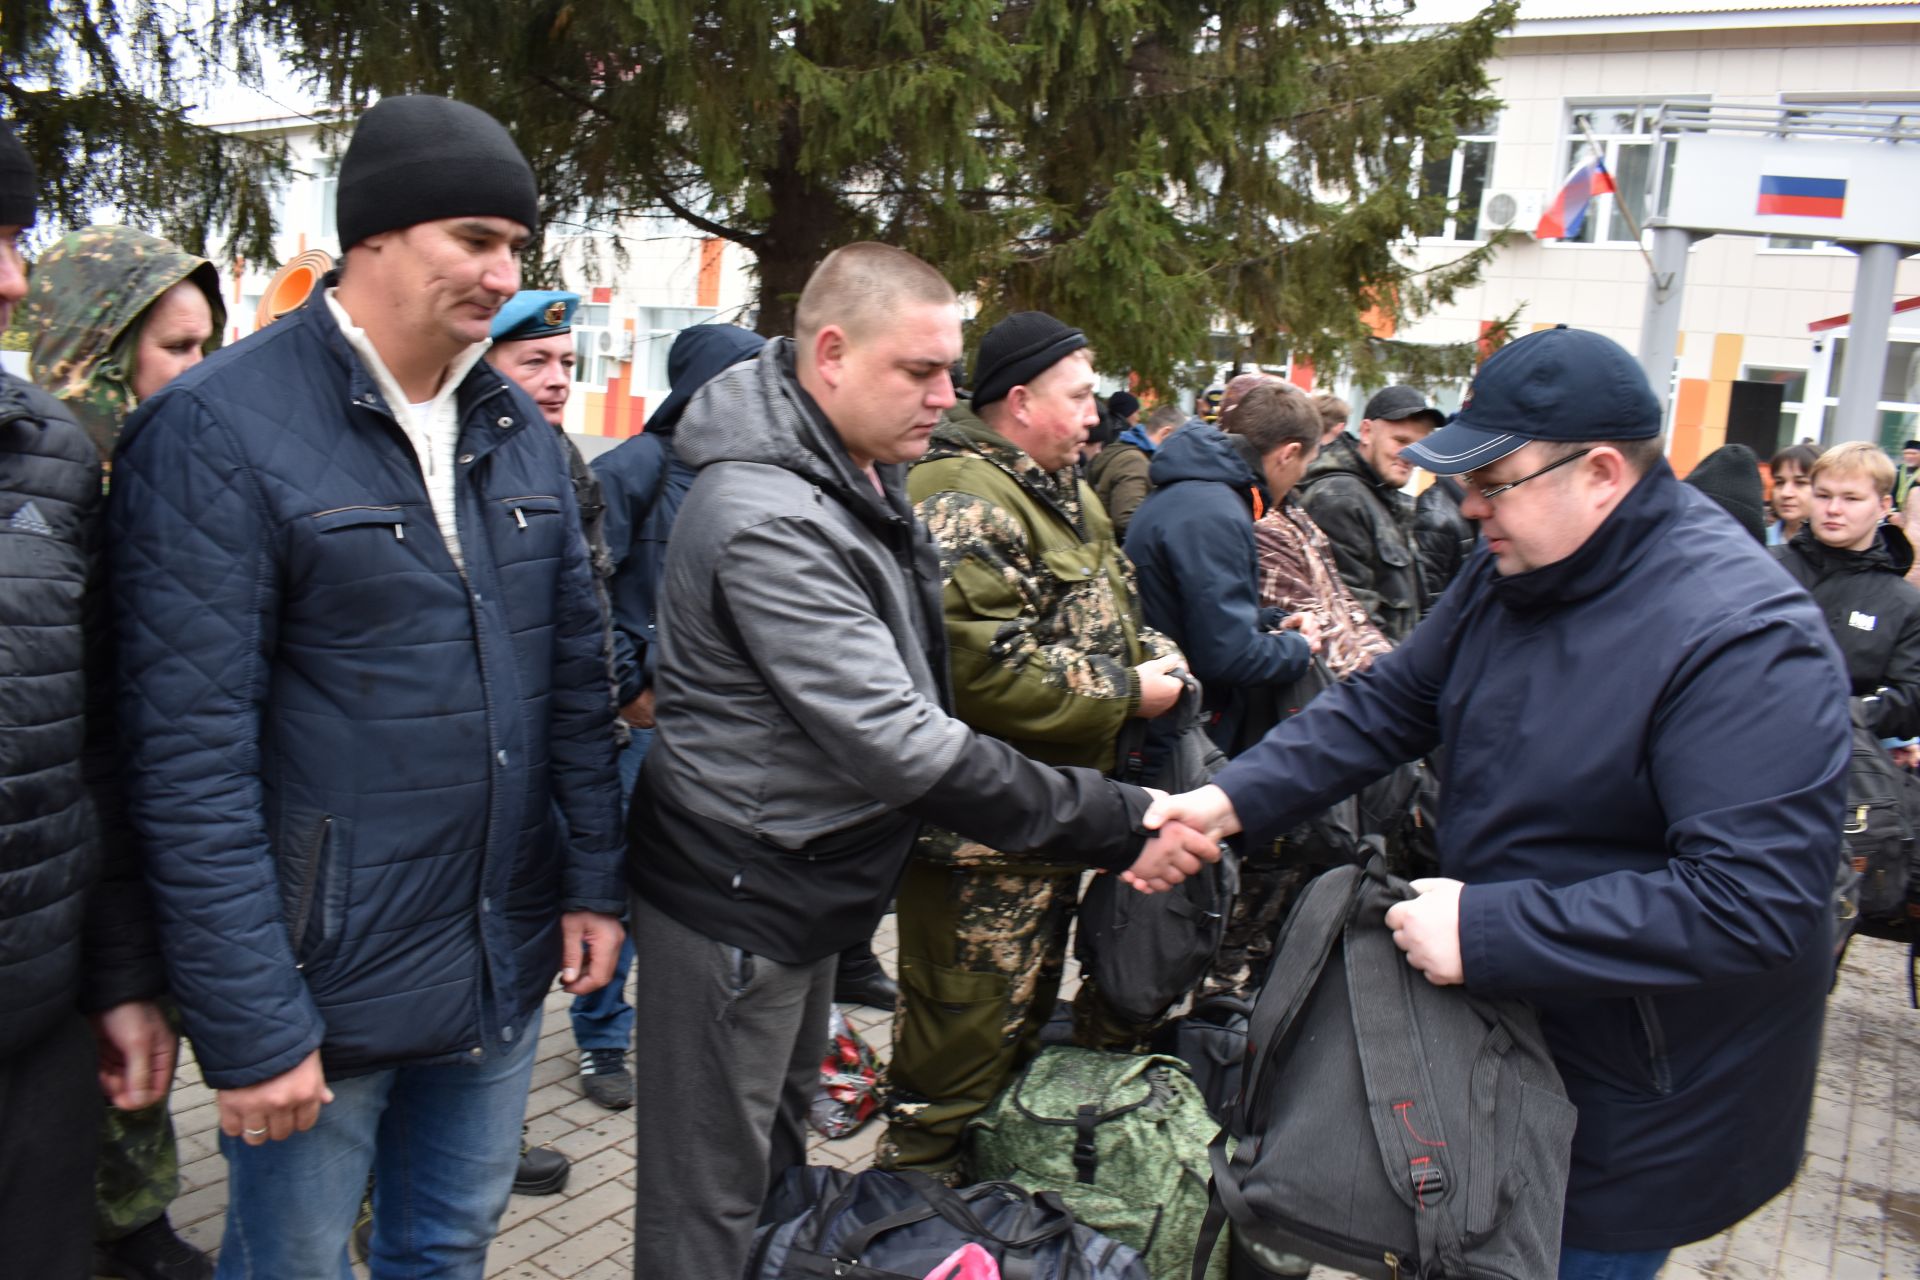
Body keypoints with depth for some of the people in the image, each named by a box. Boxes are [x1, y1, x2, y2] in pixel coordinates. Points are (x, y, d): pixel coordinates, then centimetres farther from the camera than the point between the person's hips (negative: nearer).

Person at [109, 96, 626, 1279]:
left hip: (504, 963, 6)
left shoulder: (518, 428, 6)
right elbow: (190, 754, -16)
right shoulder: (217, 430, -14)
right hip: (319, 984, -5)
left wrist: (593, 879, 6)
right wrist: (251, 1027, -16)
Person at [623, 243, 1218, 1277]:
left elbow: (907, 691, 14)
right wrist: (1118, 827, -27)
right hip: (733, 903, -9)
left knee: (778, 1151, 25)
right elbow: (896, 743, -31)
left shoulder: (861, 477, 5)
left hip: (805, 884, 10)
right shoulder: (770, 520, -27)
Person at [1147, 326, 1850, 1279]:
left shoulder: (1746, 641, -27)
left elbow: (1755, 903, -32)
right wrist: (1232, 800, -11)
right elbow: (1389, 702, 3)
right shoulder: (1513, 570, -1)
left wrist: (1487, 930, -32)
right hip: (1502, 1036, 8)